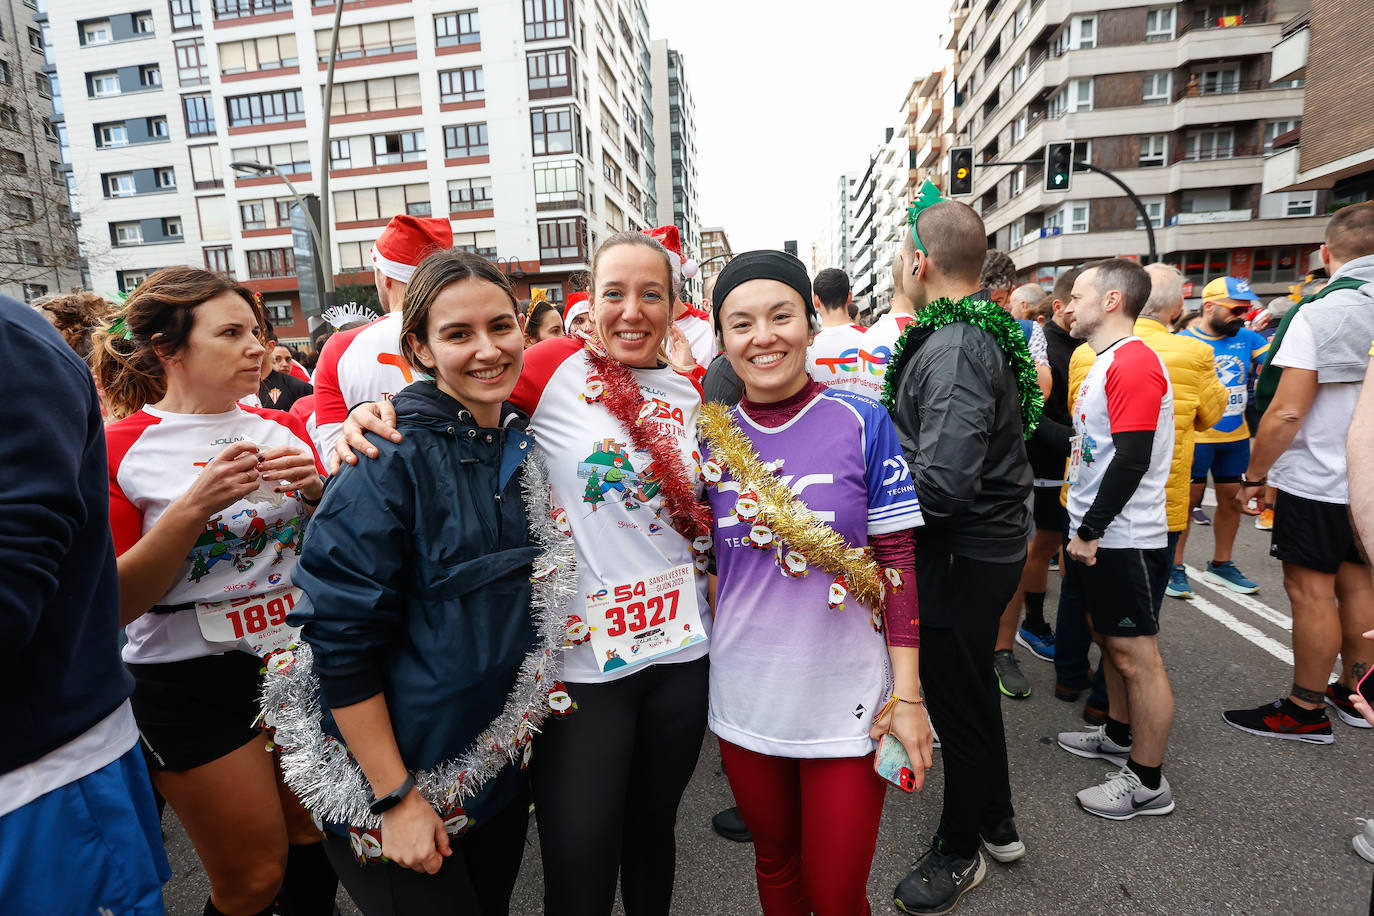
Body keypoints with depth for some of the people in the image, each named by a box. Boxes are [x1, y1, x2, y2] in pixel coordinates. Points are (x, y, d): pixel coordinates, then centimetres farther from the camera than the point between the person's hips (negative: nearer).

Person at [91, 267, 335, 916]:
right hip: (195, 683, -4)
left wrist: (317, 490, -13)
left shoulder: (282, 431, 2)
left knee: (315, 840, 20)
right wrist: (196, 506, -24)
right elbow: (115, 604, -12)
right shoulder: (119, 450, -9)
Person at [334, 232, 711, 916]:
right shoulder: (558, 366, -8)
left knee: (653, 833, 25)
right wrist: (372, 413, -24)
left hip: (680, 653, 4)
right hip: (580, 661, -4)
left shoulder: (690, 392, 5)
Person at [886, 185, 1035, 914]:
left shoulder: (952, 348, -24)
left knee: (958, 703, 10)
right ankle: (998, 823, 46)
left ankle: (959, 853, 33)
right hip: (990, 540, 10)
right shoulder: (985, 330, 8)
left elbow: (941, 485, -33)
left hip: (960, 555, -10)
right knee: (972, 691, 24)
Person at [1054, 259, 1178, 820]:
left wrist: (1090, 531, -20)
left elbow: (1132, 460, -24)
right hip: (1096, 536, 10)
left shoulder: (1134, 364, -18)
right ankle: (1119, 737, 39)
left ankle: (1147, 782, 14)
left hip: (1123, 541, -10)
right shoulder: (1107, 362, 15)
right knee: (1109, 640, 21)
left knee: (1136, 656, 1)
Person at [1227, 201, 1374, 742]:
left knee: (1310, 591, 2)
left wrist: (1254, 476, -10)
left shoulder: (1320, 314, -17)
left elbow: (1287, 412, -20)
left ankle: (1307, 712, 13)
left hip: (1317, 480, -7)